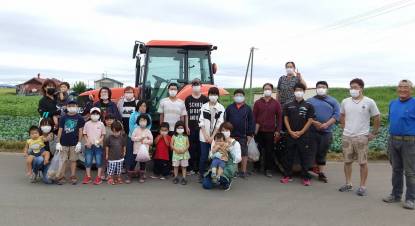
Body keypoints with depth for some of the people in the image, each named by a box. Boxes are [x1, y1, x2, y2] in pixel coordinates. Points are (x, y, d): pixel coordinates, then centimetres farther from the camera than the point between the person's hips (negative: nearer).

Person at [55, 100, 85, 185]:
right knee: (63, 160, 3)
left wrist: (79, 142, -5)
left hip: (74, 143, -1)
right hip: (64, 143, 1)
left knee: (73, 160, 6)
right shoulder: (63, 118, 4)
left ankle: (73, 177, 13)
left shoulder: (79, 118, 1)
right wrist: (58, 142, 1)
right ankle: (61, 177, 10)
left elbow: (80, 131, 1)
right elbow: (60, 130, 6)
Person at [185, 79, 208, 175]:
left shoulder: (205, 99, 2)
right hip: (191, 127, 1)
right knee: (191, 147, 3)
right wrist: (187, 126, 1)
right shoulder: (188, 99, 6)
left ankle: (199, 167, 11)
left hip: (201, 127, -1)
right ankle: (191, 167, 10)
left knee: (200, 147, 2)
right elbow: (186, 114, 7)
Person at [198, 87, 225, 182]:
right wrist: (206, 136, -6)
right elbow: (201, 122, 1)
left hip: (215, 137, 0)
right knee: (203, 156, 1)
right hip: (204, 136, 0)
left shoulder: (221, 108, -1)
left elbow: (219, 124, -4)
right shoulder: (204, 107, 3)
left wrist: (212, 136, -8)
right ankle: (201, 175, 14)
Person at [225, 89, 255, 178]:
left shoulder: (247, 108, 2)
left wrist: (250, 134, -4)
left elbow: (251, 121, 1)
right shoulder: (229, 108, 4)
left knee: (244, 153, 5)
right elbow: (225, 120, 4)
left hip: (243, 136, -1)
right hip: (231, 135, 1)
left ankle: (243, 171, 14)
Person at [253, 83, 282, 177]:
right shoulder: (257, 102, 6)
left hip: (270, 131, 0)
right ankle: (257, 167, 22)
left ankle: (268, 169, 13)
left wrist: (278, 130, -2)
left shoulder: (276, 103, 4)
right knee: (258, 150, 8)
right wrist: (253, 128, -3)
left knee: (269, 151, 3)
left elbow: (279, 117, 4)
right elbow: (254, 116, 5)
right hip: (259, 131, 1)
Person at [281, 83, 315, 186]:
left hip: (304, 135, -2)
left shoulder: (308, 106, 3)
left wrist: (301, 132, -9)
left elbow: (310, 120, -1)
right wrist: (290, 132, -6)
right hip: (291, 134, 2)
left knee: (305, 157, 1)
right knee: (289, 156, 7)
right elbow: (286, 119, 6)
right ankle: (287, 176, 15)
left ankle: (306, 178, 7)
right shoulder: (288, 105, 9)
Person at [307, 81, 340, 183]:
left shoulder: (333, 101, 11)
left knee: (322, 154, 8)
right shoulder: (310, 101, 9)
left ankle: (321, 173, 15)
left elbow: (337, 114, 0)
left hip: (327, 132, 1)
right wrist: (313, 122, -16)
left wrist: (327, 124, -13)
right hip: (312, 131, -1)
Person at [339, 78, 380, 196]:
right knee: (347, 161, 10)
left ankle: (362, 186, 12)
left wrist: (374, 133, 1)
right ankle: (348, 184, 23)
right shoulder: (345, 102, 5)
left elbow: (377, 118, 2)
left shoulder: (369, 102, -6)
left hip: (362, 137, -3)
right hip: (347, 137, 4)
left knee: (363, 162, 2)